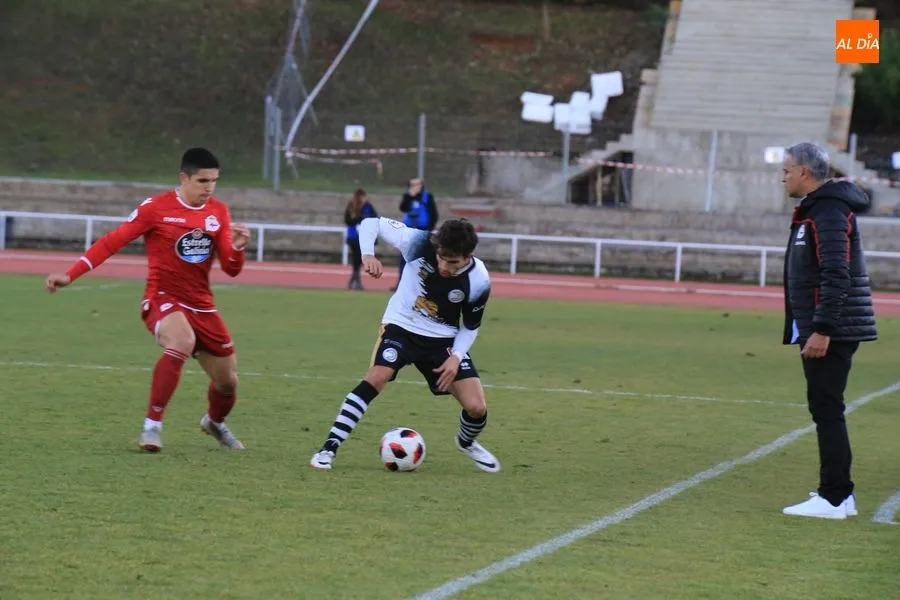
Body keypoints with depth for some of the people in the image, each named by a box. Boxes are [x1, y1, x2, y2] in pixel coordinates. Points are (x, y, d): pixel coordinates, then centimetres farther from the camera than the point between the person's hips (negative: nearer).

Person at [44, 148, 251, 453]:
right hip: (163, 299, -6)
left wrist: (238, 248, -19)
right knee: (182, 341, -38)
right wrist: (70, 274, -16)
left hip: (201, 306, 6)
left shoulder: (218, 212, 3)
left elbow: (231, 269, 4)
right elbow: (112, 242, -10)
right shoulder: (157, 208, -11)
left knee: (228, 380, 10)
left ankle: (215, 423, 47)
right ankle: (152, 427, -31)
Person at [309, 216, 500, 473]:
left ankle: (466, 442, 30)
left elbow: (470, 326, -4)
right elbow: (371, 223, -16)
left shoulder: (478, 281, -21)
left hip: (444, 338, 2)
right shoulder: (420, 243, -26)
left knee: (476, 408, -7)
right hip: (402, 326, -1)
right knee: (377, 377, -28)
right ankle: (329, 449, -25)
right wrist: (368, 254, -33)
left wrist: (456, 356, -19)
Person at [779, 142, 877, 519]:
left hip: (831, 332, -11)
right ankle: (838, 493, 19)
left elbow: (836, 276, -24)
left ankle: (834, 499, -9)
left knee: (826, 409, -9)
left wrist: (822, 329, -26)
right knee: (825, 409, 14)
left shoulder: (829, 213, -16)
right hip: (822, 329, 11)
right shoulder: (815, 209, 17)